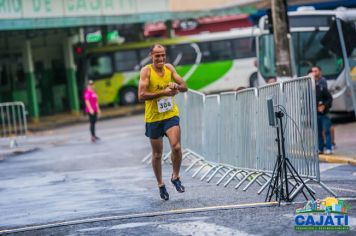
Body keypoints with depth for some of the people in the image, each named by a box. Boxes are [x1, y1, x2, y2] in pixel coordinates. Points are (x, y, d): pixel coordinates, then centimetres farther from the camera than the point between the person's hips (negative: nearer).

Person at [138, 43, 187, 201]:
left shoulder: (169, 68, 3)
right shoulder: (146, 71, -10)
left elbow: (184, 87, 7)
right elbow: (141, 95, -19)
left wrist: (176, 86, -16)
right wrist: (163, 92, -25)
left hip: (171, 114, 2)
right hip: (153, 117, -2)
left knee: (176, 147, -17)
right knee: (157, 154, 9)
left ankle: (175, 177, 5)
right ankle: (160, 185, 27)